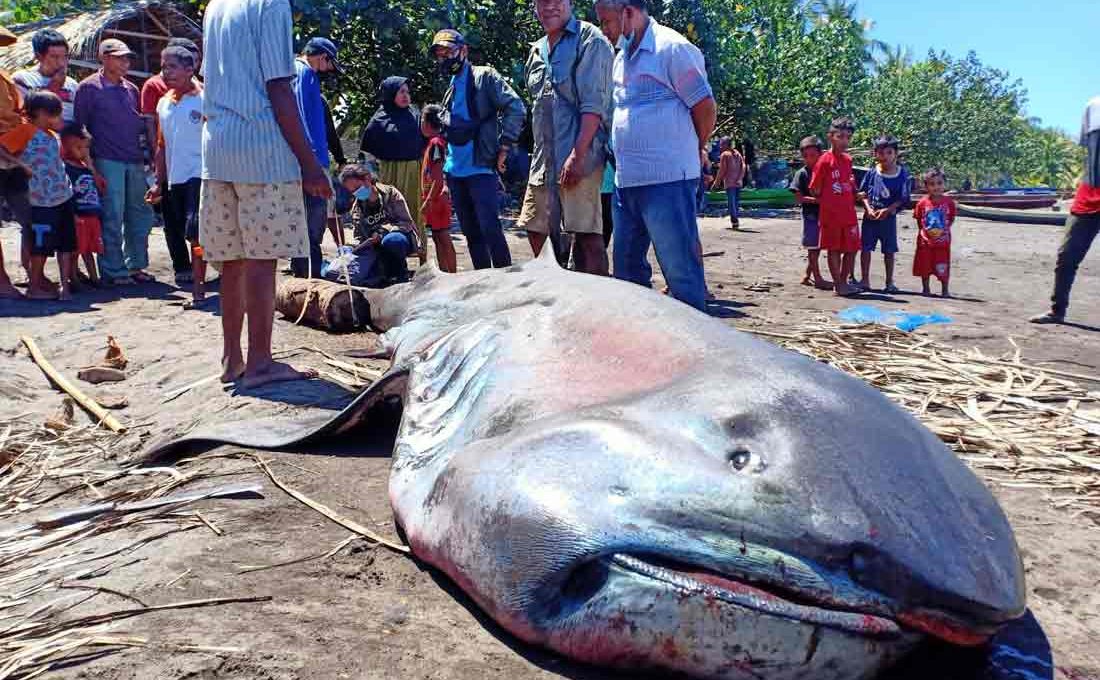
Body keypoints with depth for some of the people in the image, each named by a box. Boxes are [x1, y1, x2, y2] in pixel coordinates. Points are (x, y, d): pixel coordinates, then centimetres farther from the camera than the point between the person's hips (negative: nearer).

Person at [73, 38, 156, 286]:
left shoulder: (131, 89, 17)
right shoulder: (89, 87, -1)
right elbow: (77, 125, -2)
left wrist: (145, 150, 14)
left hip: (135, 162, 6)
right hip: (107, 162, -6)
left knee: (140, 215, 8)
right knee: (112, 218, -5)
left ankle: (135, 265, 19)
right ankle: (113, 271, 3)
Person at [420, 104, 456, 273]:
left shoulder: (435, 143, -13)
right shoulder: (433, 142, 15)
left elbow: (438, 178, -19)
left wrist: (428, 201, -20)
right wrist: (427, 200, 19)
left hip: (437, 198, -9)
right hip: (435, 199, 9)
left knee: (443, 237, -7)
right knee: (437, 237, 12)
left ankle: (452, 274, -5)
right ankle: (444, 273, 18)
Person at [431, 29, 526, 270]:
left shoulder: (484, 76, -3)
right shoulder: (451, 87, 19)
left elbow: (516, 108, -12)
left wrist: (504, 147, -13)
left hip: (480, 167, -8)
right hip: (455, 170, 8)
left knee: (490, 229, -14)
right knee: (471, 232, 9)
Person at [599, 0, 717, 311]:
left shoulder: (672, 48, -8)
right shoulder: (621, 58, 16)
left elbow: (705, 108, -8)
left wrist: (689, 150, 7)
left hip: (666, 180, -9)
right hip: (625, 180, 9)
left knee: (681, 268, -5)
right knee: (627, 268, 16)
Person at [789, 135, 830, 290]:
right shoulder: (802, 173, -5)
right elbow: (798, 197, -10)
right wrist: (815, 199, -21)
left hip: (824, 213, 5)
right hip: (810, 214, -5)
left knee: (817, 247, 9)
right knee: (813, 247, -1)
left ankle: (807, 276, 20)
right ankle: (817, 278, 3)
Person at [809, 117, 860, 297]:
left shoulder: (848, 160, 10)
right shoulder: (825, 160, -10)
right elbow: (815, 189, -8)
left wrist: (855, 195, 7)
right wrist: (827, 202, -1)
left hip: (849, 213, 6)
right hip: (830, 214, -6)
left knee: (851, 249, 9)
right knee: (834, 250, 2)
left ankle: (844, 281, 21)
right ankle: (838, 284, 11)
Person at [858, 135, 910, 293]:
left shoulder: (902, 174, -4)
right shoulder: (872, 172, -1)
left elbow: (903, 199, -5)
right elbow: (863, 193, 3)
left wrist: (887, 210, -15)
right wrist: (869, 209, -11)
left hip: (889, 217, -1)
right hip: (870, 216, 1)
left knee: (889, 250, 6)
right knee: (866, 247, 2)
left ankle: (889, 282, 15)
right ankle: (865, 280, 12)